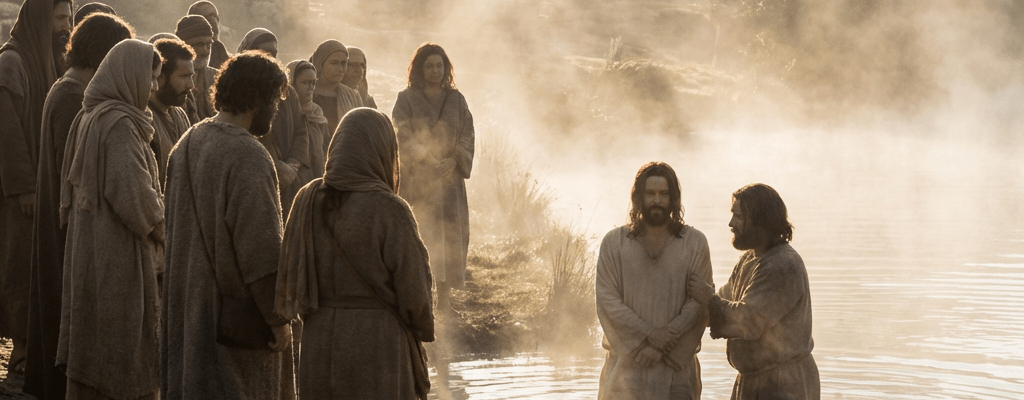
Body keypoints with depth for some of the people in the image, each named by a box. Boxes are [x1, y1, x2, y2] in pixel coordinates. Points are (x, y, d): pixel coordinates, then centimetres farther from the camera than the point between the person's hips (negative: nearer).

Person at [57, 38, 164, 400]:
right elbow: (133, 192, -24)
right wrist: (157, 223, -4)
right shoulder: (120, 124, -19)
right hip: (119, 250, -9)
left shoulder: (88, 117, 7)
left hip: (87, 245, 9)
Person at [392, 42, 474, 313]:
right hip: (417, 179, -3)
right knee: (420, 239, -10)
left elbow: (467, 135, 8)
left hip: (450, 179, 3)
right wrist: (430, 159, -19)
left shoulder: (456, 100, 14)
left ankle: (443, 300, 6)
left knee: (450, 239, 0)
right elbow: (402, 137, -7)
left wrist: (454, 161, -10)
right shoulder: (407, 100, 4)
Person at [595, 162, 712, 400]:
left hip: (677, 365, 0)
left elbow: (700, 302, -2)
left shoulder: (695, 243, 5)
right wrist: (647, 336, -13)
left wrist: (669, 335, -16)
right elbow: (607, 300, -3)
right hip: (627, 365, 0)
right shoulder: (614, 243, 5)